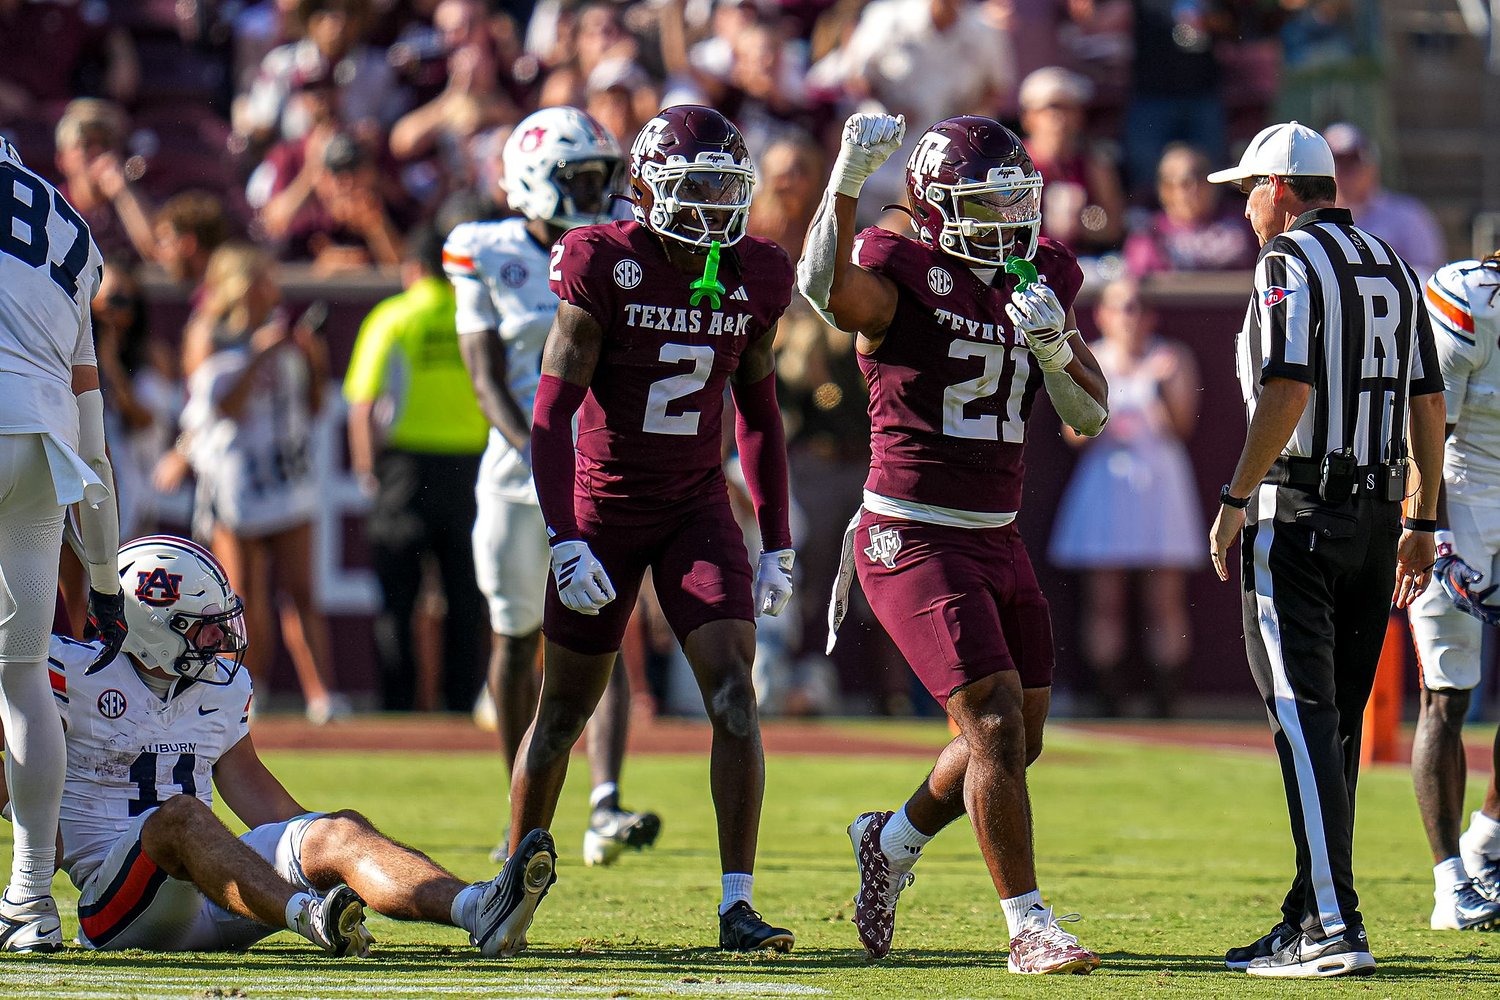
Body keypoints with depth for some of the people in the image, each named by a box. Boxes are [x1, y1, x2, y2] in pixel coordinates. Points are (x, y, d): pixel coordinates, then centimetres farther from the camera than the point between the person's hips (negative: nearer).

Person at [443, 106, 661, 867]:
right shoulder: (490, 257, -4)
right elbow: (488, 379, -10)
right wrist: (537, 452, -23)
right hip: (520, 468, 0)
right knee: (516, 638, 10)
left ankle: (605, 810, -25)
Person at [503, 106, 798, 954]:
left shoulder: (754, 280, -2)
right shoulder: (606, 268, -15)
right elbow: (552, 413, -14)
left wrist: (779, 544, 9)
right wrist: (566, 541, -21)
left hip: (699, 508, 2)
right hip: (605, 508, -2)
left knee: (735, 691, -14)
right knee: (566, 708, 8)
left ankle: (739, 905, -14)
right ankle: (519, 868, 31)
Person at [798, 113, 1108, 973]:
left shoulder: (1043, 279, 8)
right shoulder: (903, 276, -11)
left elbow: (1092, 416, 6)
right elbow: (826, 288, -34)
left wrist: (1054, 348, -13)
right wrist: (849, 179, -39)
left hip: (997, 538, 8)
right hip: (914, 539, -8)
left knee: (1020, 735, 16)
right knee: (996, 724, -14)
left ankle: (893, 841, 40)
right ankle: (1030, 928, -8)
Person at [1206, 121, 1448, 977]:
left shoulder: (1290, 264, -9)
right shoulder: (1393, 269, 15)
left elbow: (1289, 390, -19)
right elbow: (1428, 404, 15)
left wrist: (1235, 500, -14)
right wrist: (1421, 524, 18)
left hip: (1297, 513, -8)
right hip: (1376, 512, 8)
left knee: (1306, 721, -10)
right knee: (1340, 725, 13)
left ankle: (1334, 928, -17)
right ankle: (1310, 917, 17)